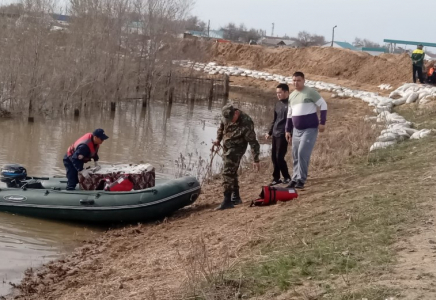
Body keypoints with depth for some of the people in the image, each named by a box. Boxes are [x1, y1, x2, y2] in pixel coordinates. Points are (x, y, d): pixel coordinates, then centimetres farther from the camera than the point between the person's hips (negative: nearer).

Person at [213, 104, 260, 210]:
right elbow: (221, 127, 17)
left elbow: (253, 142, -22)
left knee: (228, 173, -15)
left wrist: (256, 160, -22)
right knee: (231, 172, 15)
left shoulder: (246, 122, -26)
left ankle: (227, 200, -15)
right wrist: (218, 139, 3)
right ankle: (236, 197, 27)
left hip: (237, 148, -7)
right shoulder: (225, 117, -7)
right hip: (226, 147, 7)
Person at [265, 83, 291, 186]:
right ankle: (276, 178, 18)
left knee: (279, 157, -9)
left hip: (283, 135, -8)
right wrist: (270, 132, 23)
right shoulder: (278, 104, 15)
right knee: (274, 157, 8)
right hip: (275, 134, 8)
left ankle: (287, 178, 6)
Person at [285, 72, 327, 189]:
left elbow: (323, 105, -10)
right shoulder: (291, 96, 12)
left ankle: (301, 180, -10)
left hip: (310, 129, -7)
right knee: (295, 156, 8)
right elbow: (289, 114, 20)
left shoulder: (310, 92, -9)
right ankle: (295, 179, 17)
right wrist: (288, 130, 18)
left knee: (303, 153, -16)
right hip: (296, 130, 7)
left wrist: (322, 122, -16)